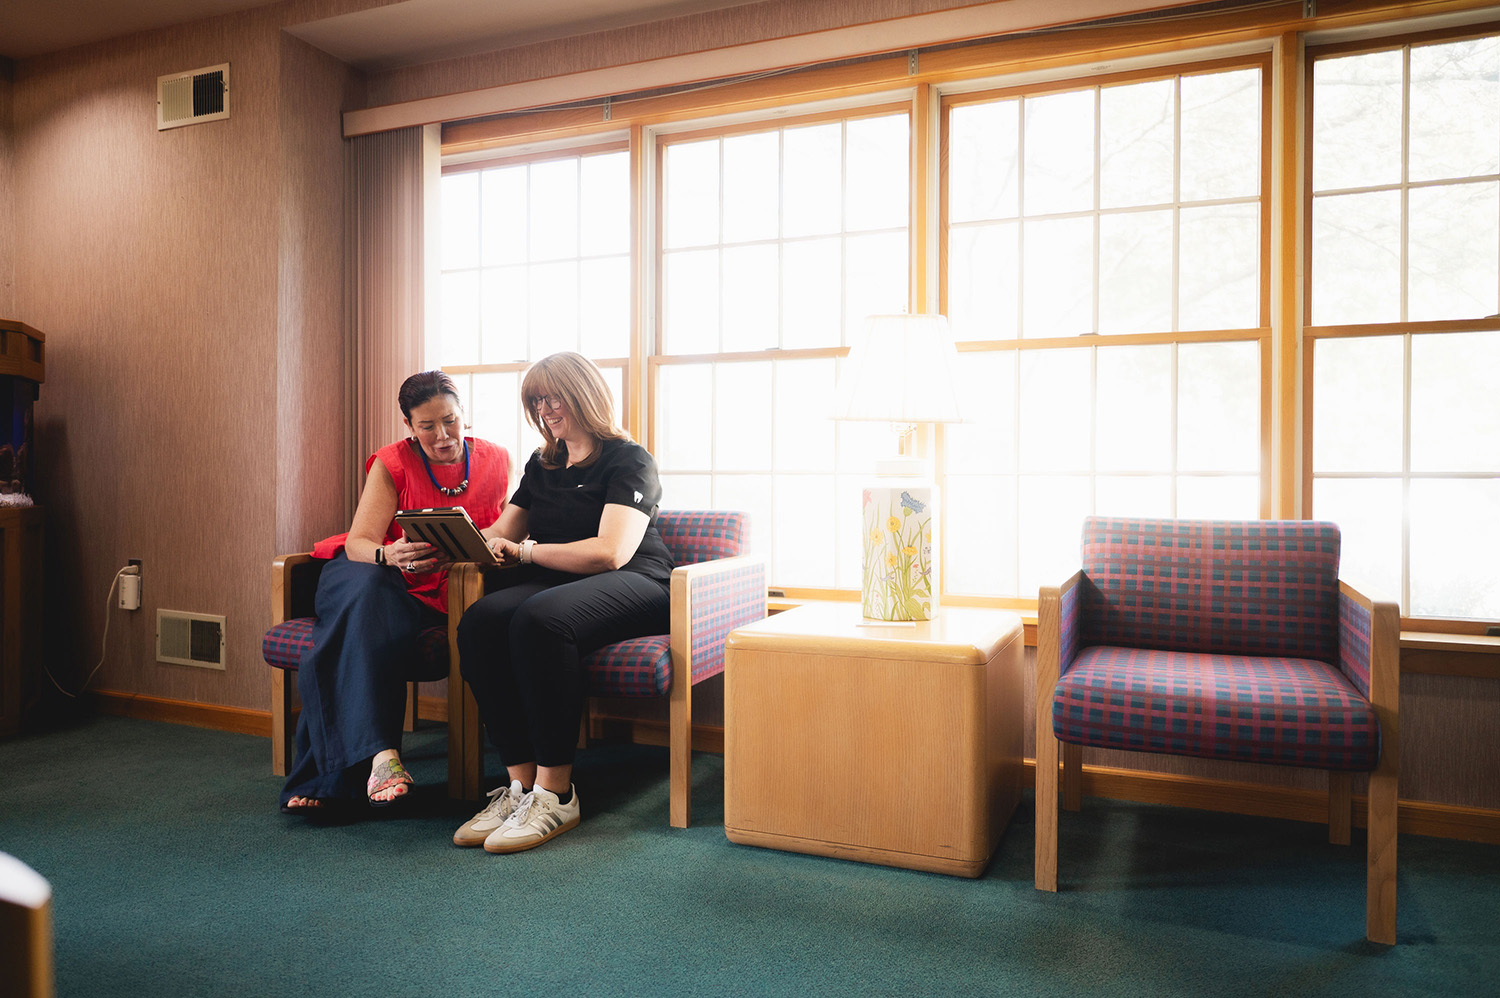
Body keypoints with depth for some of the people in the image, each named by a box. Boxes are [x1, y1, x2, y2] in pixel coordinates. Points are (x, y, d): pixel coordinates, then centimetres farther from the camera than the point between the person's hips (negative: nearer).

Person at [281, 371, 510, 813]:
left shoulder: (496, 461, 3)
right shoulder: (393, 463, -4)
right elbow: (358, 543, -12)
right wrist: (390, 556, -36)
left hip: (436, 594, 0)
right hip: (373, 576, 0)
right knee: (367, 595, -37)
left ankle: (320, 777, -29)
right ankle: (381, 754, -48)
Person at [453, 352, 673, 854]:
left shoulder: (629, 460, -1)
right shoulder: (542, 465, 23)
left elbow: (611, 552, -14)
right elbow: (500, 534, 21)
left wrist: (525, 552, -11)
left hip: (632, 586, -6)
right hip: (554, 583, 6)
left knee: (539, 620, -37)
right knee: (480, 621, -27)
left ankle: (555, 793, -29)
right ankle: (520, 781, -25)